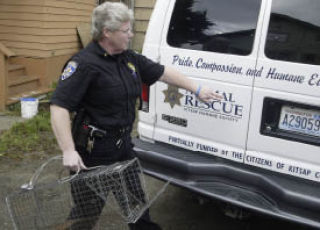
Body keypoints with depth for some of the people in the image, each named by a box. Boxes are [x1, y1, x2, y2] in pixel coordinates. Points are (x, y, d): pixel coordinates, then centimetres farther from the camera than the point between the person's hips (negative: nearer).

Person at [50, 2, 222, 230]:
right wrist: (69, 151, -30)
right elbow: (59, 107, -25)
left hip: (124, 144, 8)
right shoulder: (84, 64, -21)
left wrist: (197, 89, 16)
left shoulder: (129, 58, 3)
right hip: (95, 149, -7)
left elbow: (162, 72, 14)